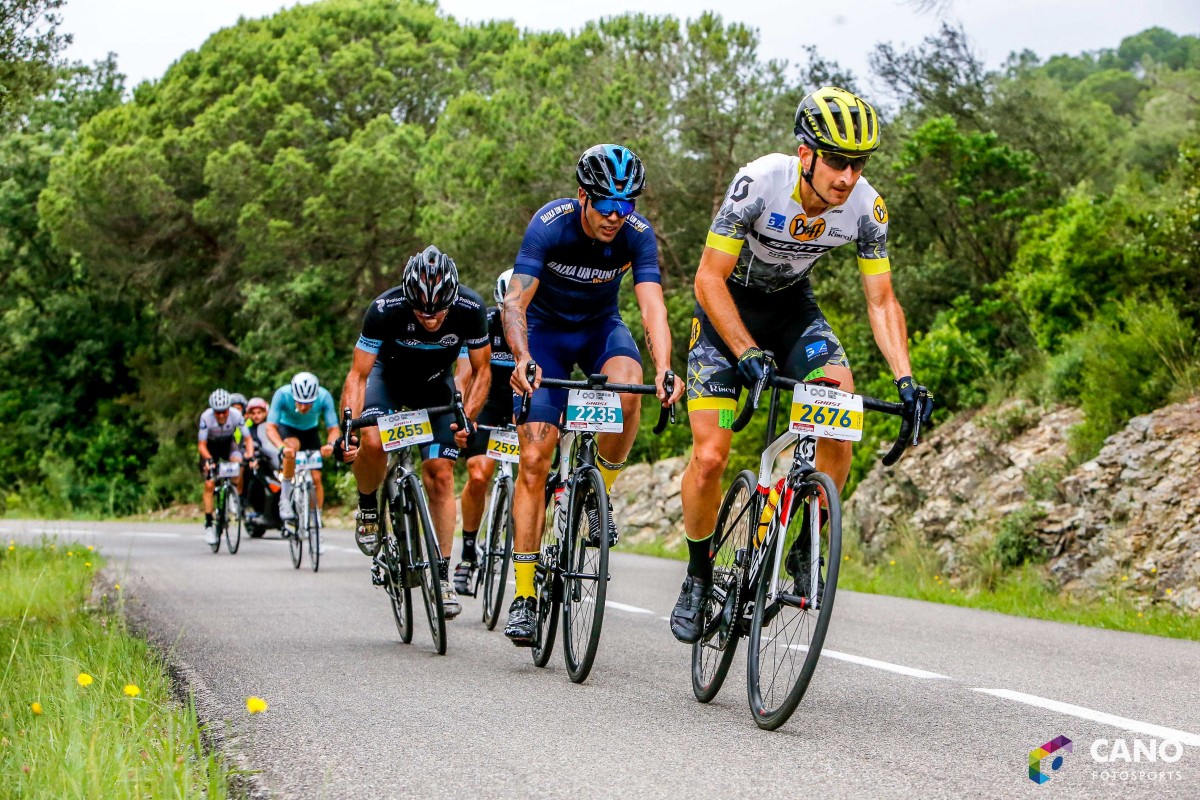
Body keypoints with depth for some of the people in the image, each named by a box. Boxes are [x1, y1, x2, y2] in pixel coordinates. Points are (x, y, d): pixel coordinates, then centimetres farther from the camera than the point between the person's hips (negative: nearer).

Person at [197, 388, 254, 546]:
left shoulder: (236, 415, -28)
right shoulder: (206, 417, -31)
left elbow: (248, 439, -22)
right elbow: (201, 445, -26)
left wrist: (250, 456, -38)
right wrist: (208, 459, -43)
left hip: (228, 444, 1)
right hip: (210, 448, -1)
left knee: (238, 461, -31)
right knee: (209, 484, -12)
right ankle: (209, 524, -4)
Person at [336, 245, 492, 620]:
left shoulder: (470, 309, -30)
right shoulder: (385, 309, -34)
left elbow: (481, 371, -14)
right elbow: (358, 375, -26)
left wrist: (468, 417, -29)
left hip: (436, 384, 1)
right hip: (389, 375, -1)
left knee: (440, 473, -10)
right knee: (371, 442, -30)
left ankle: (442, 575, -2)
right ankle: (367, 508, 0)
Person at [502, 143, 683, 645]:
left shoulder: (637, 233, -23)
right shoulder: (550, 224, -28)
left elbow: (652, 306, -32)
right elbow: (515, 302, -34)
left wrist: (663, 369, -51)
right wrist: (523, 359, -53)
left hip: (600, 325, 2)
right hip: (546, 327, -1)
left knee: (626, 389, -34)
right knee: (534, 460, -11)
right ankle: (523, 594, -6)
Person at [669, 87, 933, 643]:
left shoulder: (866, 208, -20)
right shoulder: (758, 183, -31)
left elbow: (881, 300, -11)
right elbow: (710, 279, -28)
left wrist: (904, 379, -24)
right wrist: (748, 354, -39)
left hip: (792, 309, 3)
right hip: (727, 308, -3)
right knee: (710, 456, -15)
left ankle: (806, 550, -7)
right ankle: (698, 575, 10)